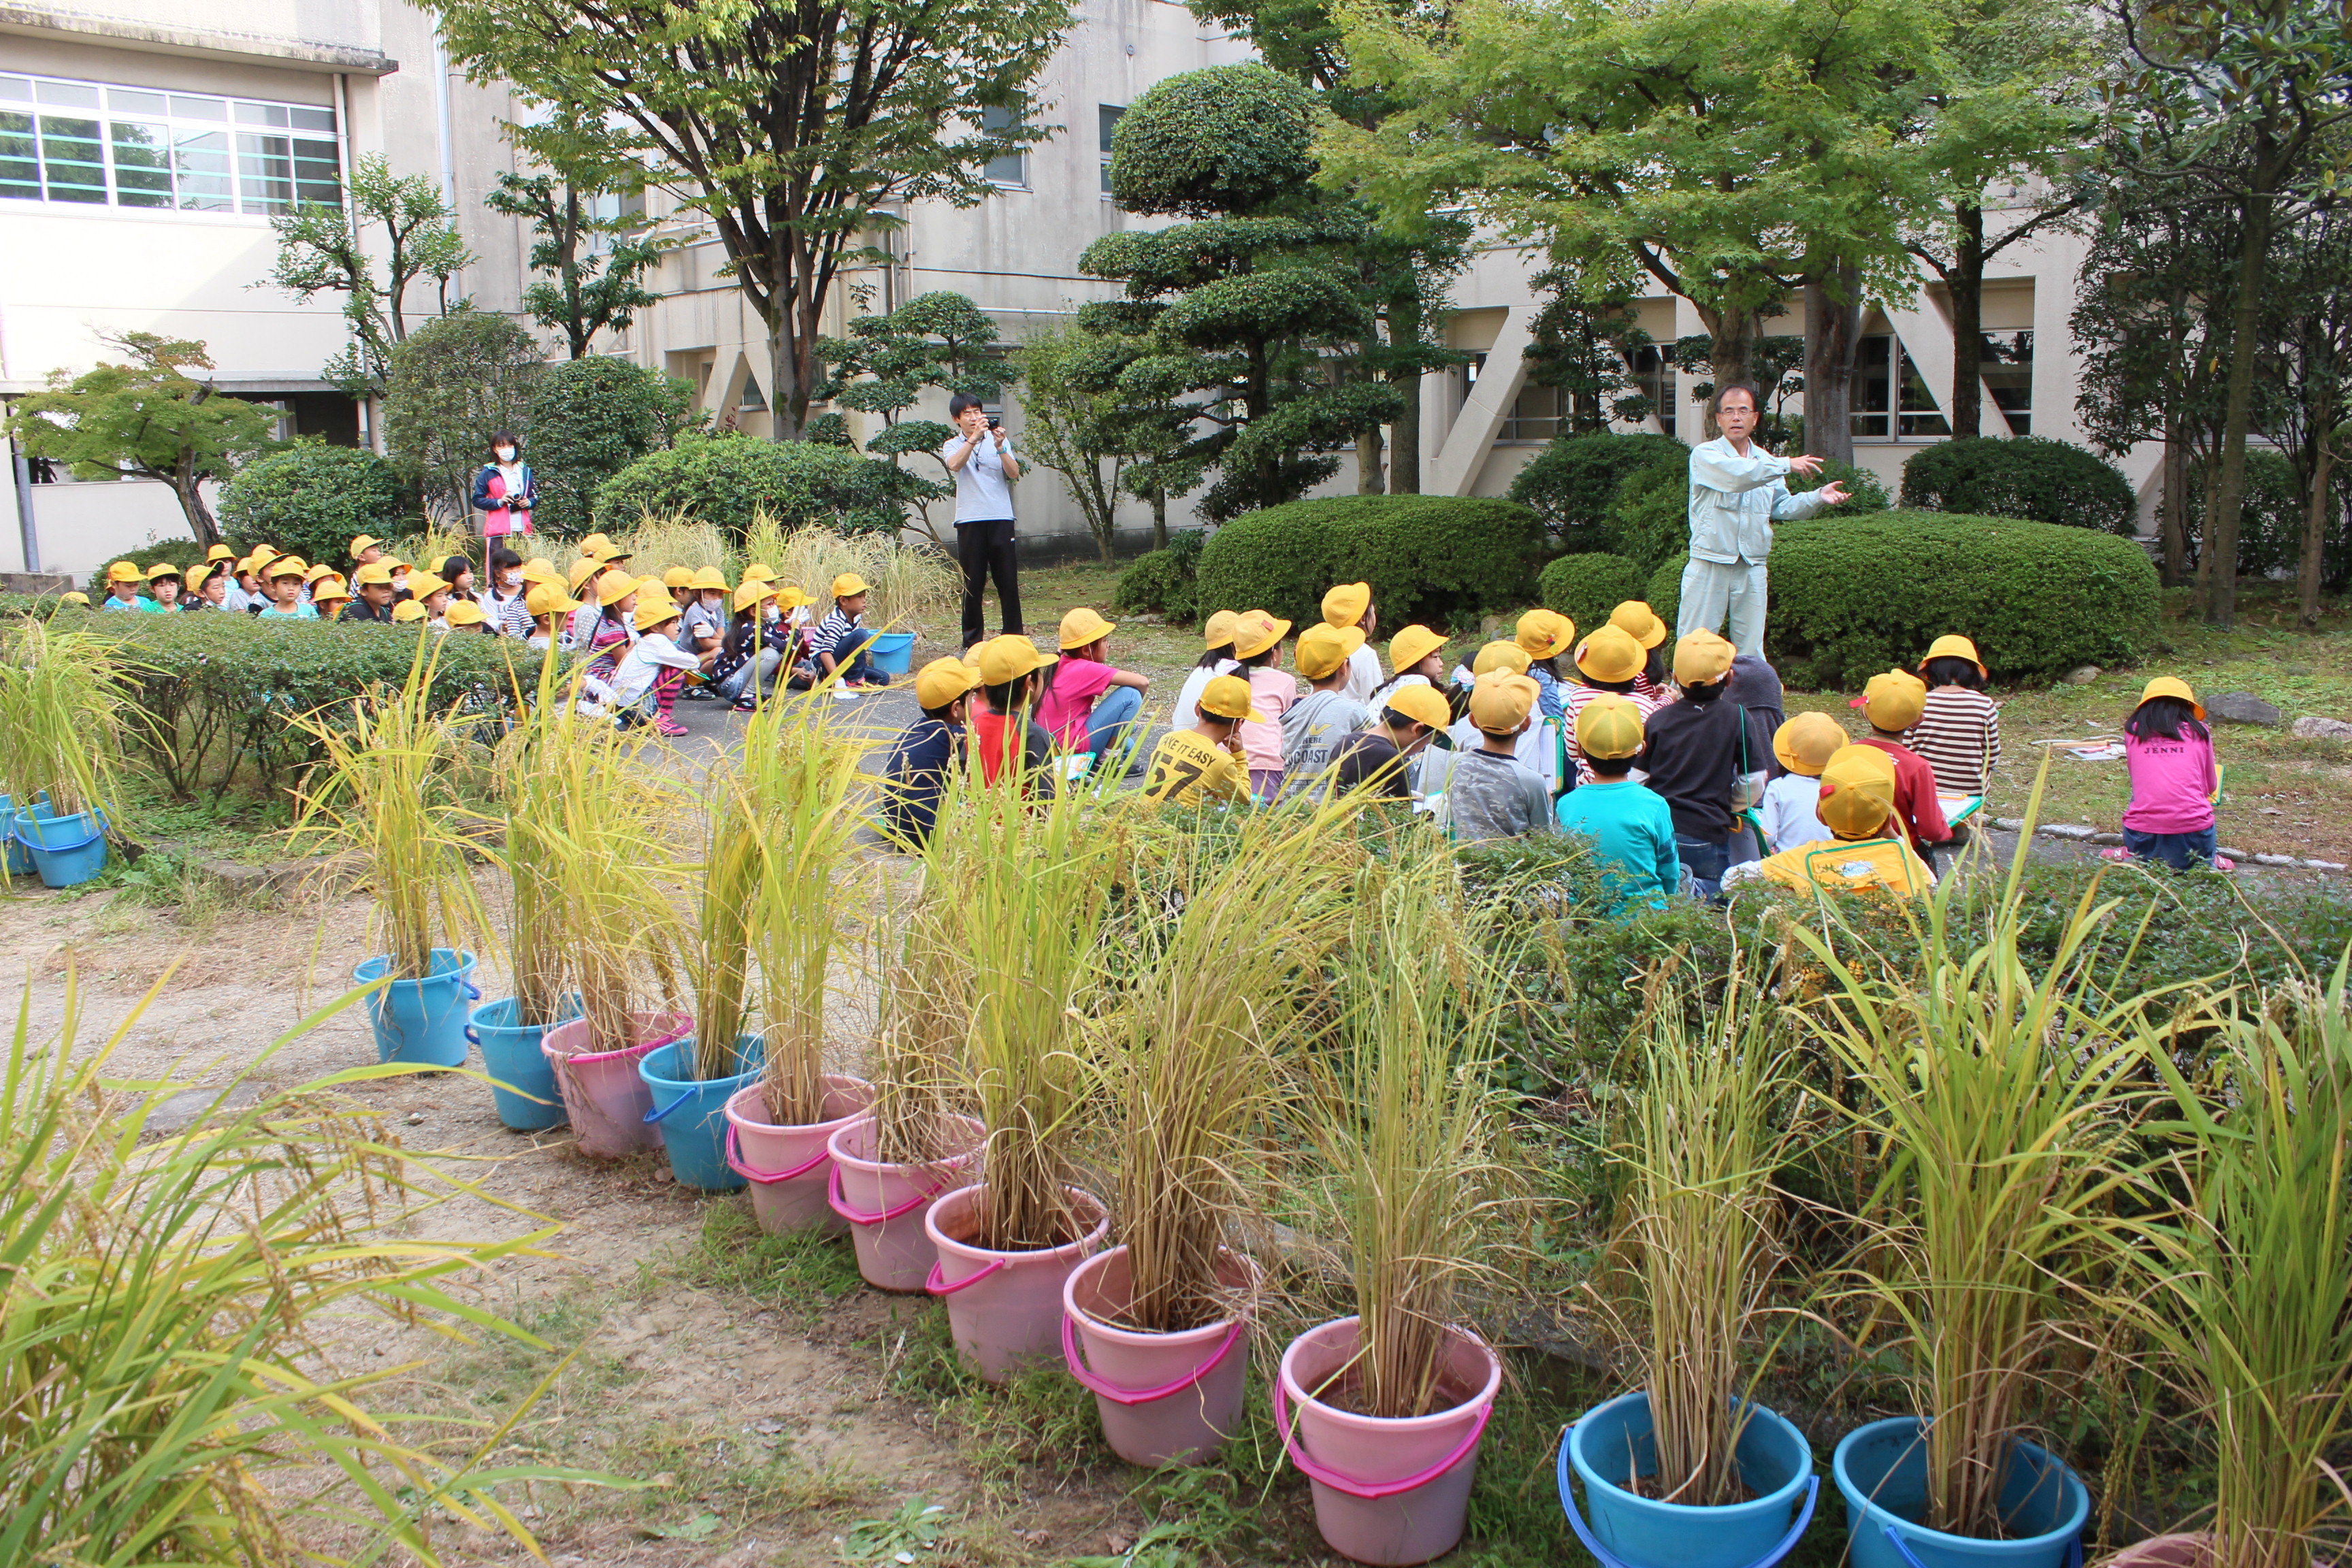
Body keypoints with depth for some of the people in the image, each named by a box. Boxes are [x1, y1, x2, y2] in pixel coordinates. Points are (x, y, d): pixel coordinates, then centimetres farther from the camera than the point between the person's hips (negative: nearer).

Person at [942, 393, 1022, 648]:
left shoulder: (999, 440, 10)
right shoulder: (953, 445, 7)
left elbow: (1014, 473, -3)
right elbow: (955, 465, -16)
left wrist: (1000, 447, -17)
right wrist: (974, 437, -25)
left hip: (1001, 519, 1)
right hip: (969, 520, -1)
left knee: (1008, 581, 1)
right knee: (972, 584, 2)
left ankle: (1014, 637, 9)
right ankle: (972, 641, 9)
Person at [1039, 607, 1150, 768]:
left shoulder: (1062, 665, 9)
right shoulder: (1086, 670, -16)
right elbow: (1142, 682, -20)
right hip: (1074, 746, -10)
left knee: (1127, 745, 32)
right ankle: (1108, 761, -8)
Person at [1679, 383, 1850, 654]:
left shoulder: (1765, 461, 15)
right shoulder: (1705, 454, -5)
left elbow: (1782, 508, 16)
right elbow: (1736, 475, -23)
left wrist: (1818, 497, 0)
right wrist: (1786, 465, -19)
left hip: (1753, 568, 5)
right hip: (1709, 564, -5)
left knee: (1751, 648, 9)